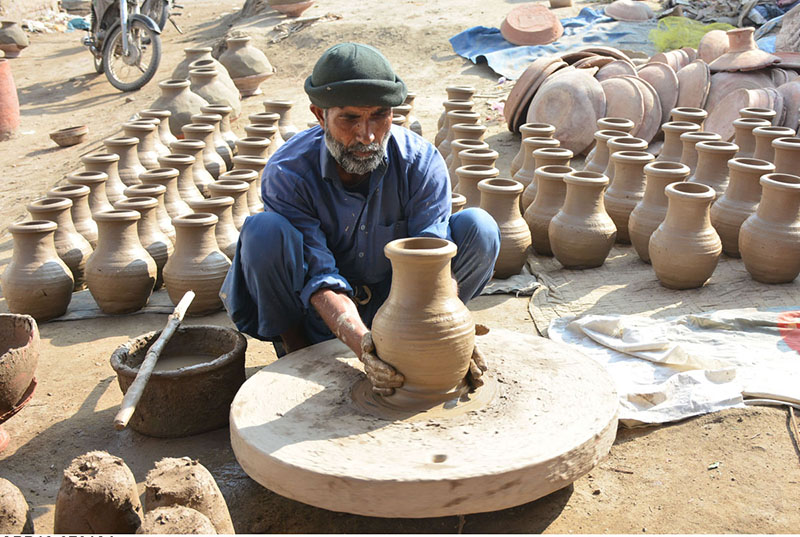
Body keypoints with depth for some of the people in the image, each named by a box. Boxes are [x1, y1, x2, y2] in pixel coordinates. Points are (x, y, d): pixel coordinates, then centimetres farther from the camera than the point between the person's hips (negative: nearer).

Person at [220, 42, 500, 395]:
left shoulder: (422, 162, -19)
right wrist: (362, 344, -46)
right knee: (264, 231, -31)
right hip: (321, 314, -1)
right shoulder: (287, 173, -23)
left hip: (395, 303, 2)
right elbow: (321, 277, -29)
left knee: (479, 227, -20)